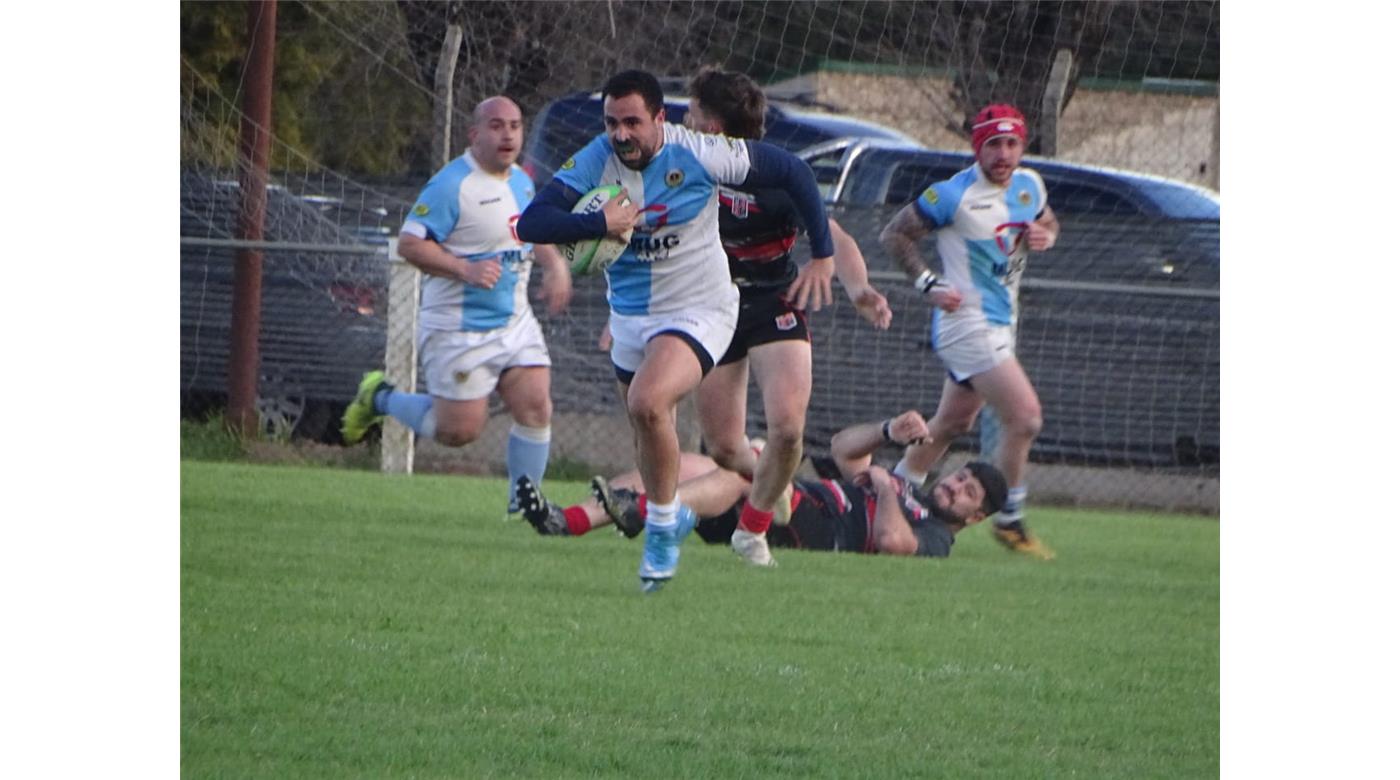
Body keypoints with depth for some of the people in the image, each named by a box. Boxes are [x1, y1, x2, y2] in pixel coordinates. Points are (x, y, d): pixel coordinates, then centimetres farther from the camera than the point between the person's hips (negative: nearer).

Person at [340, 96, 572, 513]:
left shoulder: (521, 182, 10)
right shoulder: (451, 185, -18)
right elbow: (410, 243, -21)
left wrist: (555, 265, 10)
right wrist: (465, 269, -30)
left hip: (514, 321, 7)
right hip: (459, 329, -7)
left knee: (535, 409, -5)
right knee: (459, 430, -4)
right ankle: (380, 399, 20)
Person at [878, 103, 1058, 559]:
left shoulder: (1029, 186, 5)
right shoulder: (954, 195, -15)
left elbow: (1048, 222, 24)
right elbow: (894, 235, -9)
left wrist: (1044, 236, -1)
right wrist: (929, 285, -17)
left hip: (1000, 322, 8)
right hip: (967, 322, -8)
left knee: (952, 423, 19)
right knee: (1025, 416, -16)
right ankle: (1010, 522, -4)